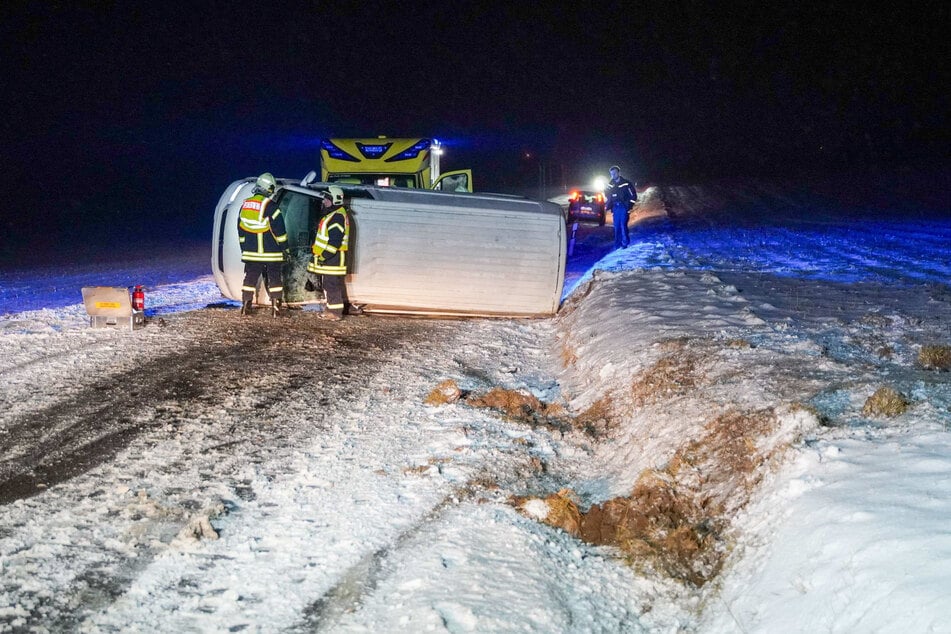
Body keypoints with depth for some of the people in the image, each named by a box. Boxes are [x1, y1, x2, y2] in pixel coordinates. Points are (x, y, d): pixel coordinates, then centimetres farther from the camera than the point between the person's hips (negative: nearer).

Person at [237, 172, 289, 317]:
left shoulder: (245, 205, 8)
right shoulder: (270, 206, -13)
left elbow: (240, 229, 15)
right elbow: (279, 230, -13)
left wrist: (244, 248, 22)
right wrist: (284, 248, -2)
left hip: (251, 252, 5)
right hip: (271, 253, -5)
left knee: (250, 278, 11)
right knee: (274, 278, 2)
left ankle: (246, 306, 11)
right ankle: (276, 307, 2)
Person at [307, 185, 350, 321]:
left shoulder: (337, 217, -18)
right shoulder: (333, 215, 18)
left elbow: (334, 241, -24)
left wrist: (324, 256, -23)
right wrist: (322, 255, 26)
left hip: (333, 257, -11)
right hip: (331, 256, 11)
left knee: (331, 284, -8)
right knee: (328, 283, 16)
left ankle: (336, 312, -5)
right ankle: (332, 309, 23)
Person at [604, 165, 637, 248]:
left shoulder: (626, 183, -7)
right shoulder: (610, 184, 8)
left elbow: (633, 195, -4)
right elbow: (607, 195, 25)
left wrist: (629, 206, -8)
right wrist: (608, 205, 13)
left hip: (624, 207, -5)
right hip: (615, 208, 5)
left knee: (623, 225, -11)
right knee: (616, 226, 5)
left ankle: (625, 242, 2)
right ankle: (618, 244, 11)